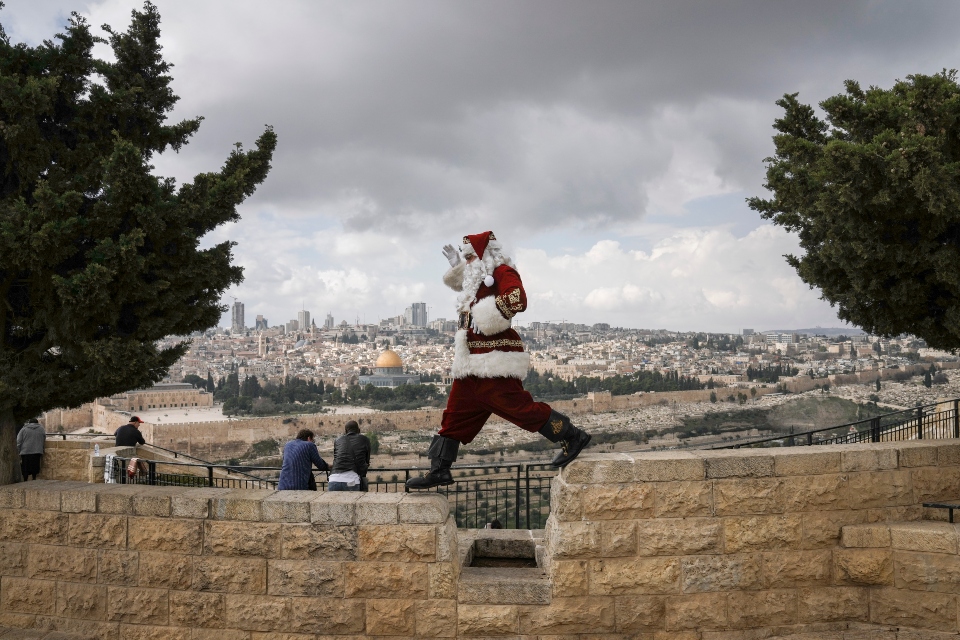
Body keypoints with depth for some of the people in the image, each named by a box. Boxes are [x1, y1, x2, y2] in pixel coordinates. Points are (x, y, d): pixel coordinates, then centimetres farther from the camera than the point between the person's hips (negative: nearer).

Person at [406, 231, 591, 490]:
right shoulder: (478, 278, 20)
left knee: (517, 405, -12)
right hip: (472, 362, 10)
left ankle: (572, 437, 1)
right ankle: (439, 470, 14)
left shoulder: (503, 272, -8)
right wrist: (456, 266, 27)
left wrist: (487, 313, -23)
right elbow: (459, 282, 44)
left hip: (494, 363, -10)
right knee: (456, 415, 9)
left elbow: (517, 299, -28)